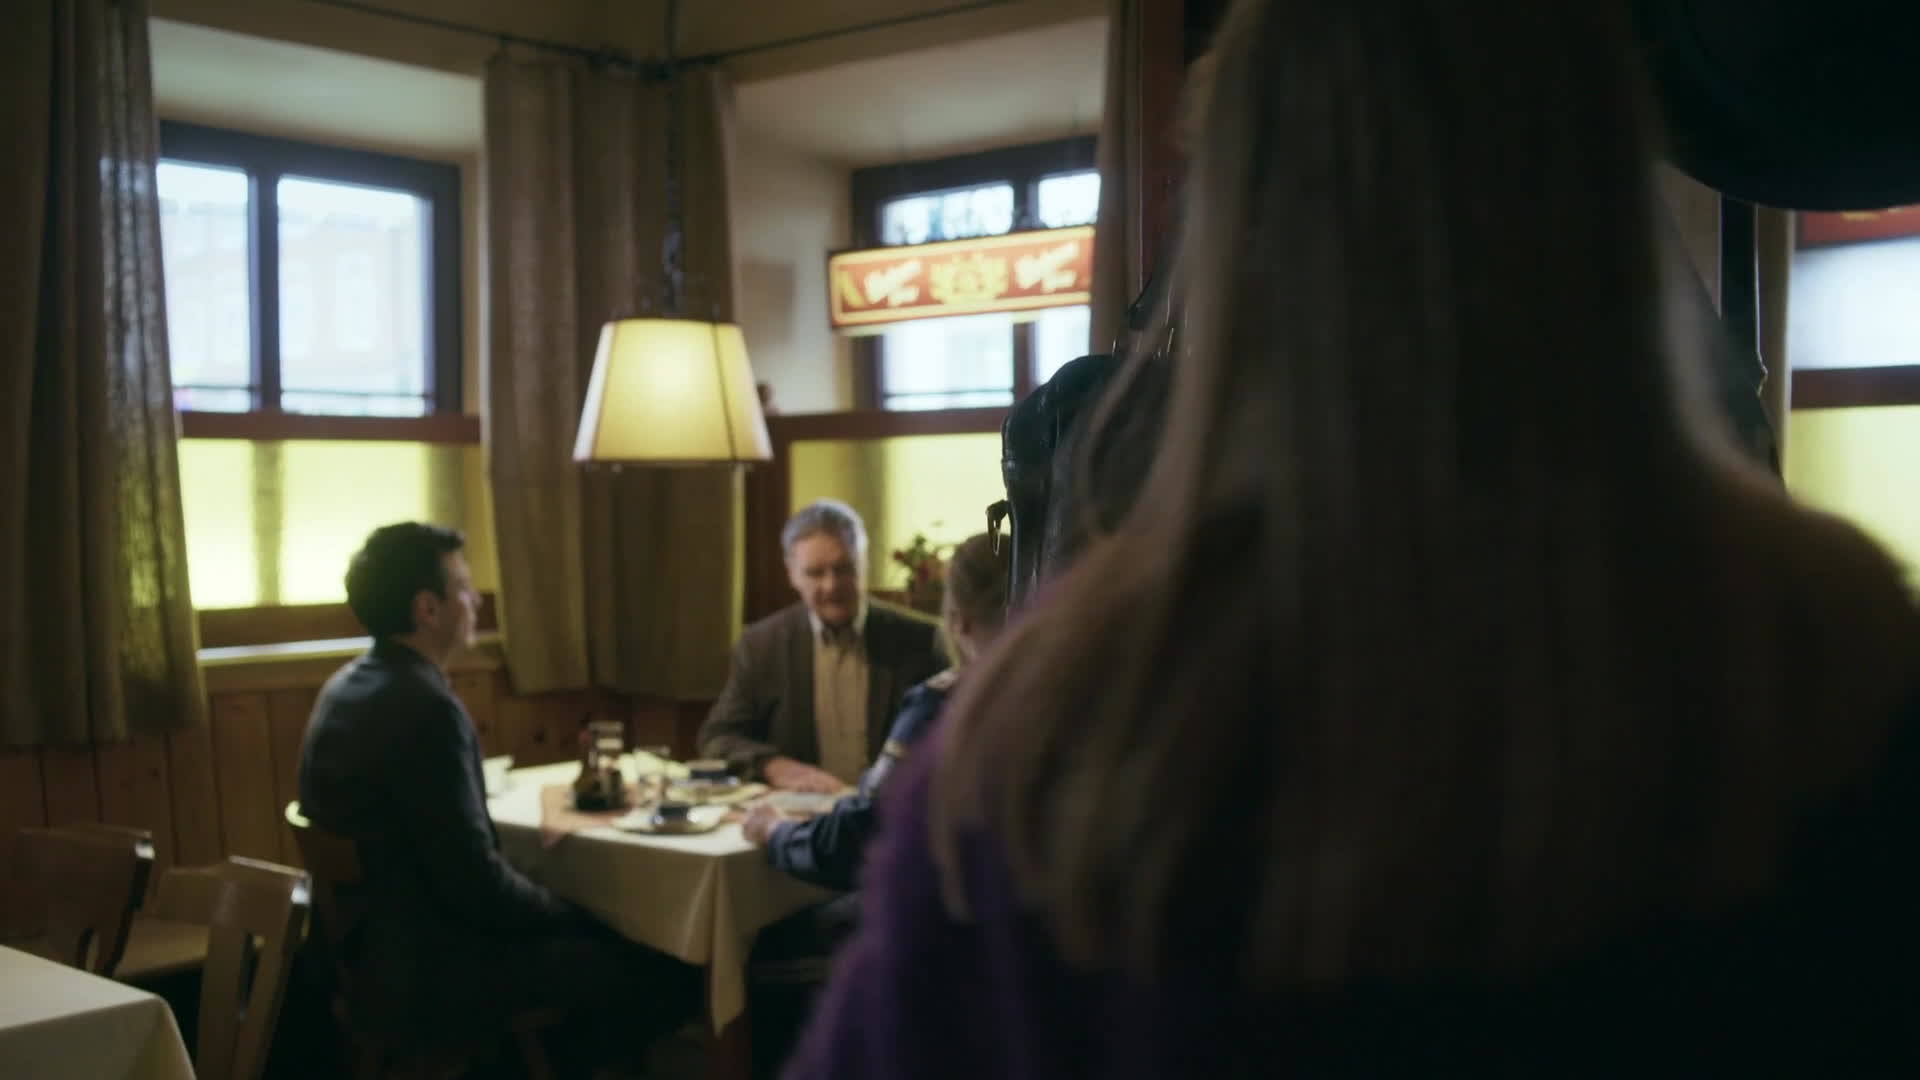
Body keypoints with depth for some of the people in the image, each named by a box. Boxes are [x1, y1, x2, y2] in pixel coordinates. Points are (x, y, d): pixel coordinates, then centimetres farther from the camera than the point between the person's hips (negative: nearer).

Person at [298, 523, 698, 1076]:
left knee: (610, 942, 21)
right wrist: (570, 913, -6)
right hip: (427, 977, -10)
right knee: (669, 975, -7)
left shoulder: (347, 686, 7)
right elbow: (476, 884, -24)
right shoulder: (423, 706, -24)